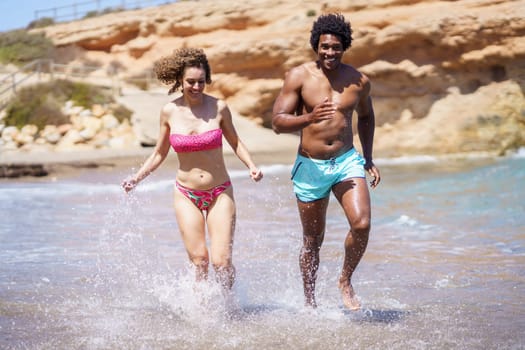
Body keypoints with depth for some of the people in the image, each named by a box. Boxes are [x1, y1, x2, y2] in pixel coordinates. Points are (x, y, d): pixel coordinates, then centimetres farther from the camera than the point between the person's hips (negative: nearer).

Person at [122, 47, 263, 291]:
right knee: (199, 261, -7)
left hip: (220, 193, -1)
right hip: (186, 195, 1)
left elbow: (235, 142, 10)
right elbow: (159, 154, 10)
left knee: (222, 261, -8)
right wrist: (137, 177, -1)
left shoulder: (219, 108, -6)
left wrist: (251, 166, -7)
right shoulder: (170, 111, -2)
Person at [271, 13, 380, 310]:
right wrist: (310, 118, -27)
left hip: (347, 161, 2)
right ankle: (310, 301, 29)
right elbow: (278, 122, -9)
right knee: (313, 241, 9)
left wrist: (369, 159, 15)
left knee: (362, 224, -19)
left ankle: (346, 281, 6)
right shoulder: (299, 77, -7)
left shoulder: (359, 81, 1)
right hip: (310, 166, -1)